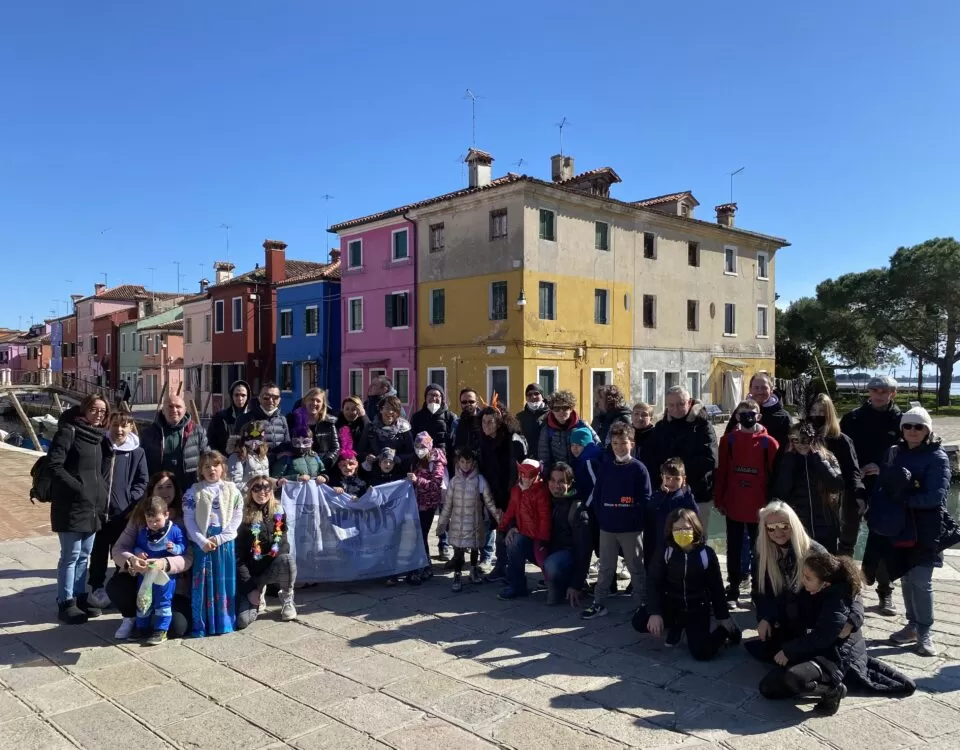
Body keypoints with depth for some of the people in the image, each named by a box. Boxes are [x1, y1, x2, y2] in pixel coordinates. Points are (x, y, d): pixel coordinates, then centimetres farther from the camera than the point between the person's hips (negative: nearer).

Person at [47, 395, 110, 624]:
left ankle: (80, 598, 24)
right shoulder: (69, 431, -10)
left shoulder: (98, 436, 12)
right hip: (71, 506, -7)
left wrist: (101, 496, 8)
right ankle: (66, 603, 10)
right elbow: (53, 465, -17)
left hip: (92, 505, 7)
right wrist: (77, 488, -20)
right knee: (71, 555, 0)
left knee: (84, 555, 14)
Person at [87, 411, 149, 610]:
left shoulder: (137, 452, 0)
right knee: (98, 551, 12)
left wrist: (132, 502, -12)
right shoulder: (99, 446, 0)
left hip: (124, 511, 0)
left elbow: (142, 482, 1)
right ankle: (96, 587, 26)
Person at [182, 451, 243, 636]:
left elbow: (237, 517, -1)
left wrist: (219, 538, -11)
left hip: (224, 541, 1)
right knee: (202, 582, 1)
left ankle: (224, 621, 14)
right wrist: (202, 540, -13)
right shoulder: (194, 492, 2)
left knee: (224, 581, 4)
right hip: (202, 542, 0)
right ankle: (200, 625, 8)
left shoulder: (232, 490, 3)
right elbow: (189, 519, -3)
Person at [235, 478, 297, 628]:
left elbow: (283, 542, 5)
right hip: (251, 573, -1)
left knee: (288, 560, -35)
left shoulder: (278, 511, -2)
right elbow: (239, 558, -9)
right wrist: (250, 588, -14)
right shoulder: (244, 518, -9)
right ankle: (259, 598, 17)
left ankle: (287, 600, -6)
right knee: (242, 621, -19)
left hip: (274, 567, 1)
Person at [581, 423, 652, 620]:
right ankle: (598, 604, 21)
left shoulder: (638, 468, -7)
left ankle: (642, 605, 19)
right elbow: (596, 496, 8)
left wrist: (636, 521, -13)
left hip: (631, 529, -3)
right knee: (605, 568, 13)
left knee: (636, 568, 8)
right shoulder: (605, 467, 5)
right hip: (607, 528, 4)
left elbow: (645, 500, -9)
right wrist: (601, 517, -1)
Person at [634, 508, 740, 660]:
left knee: (702, 653, -17)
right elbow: (653, 582, -12)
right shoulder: (664, 550, -11)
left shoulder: (706, 553, -12)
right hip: (671, 605, 2)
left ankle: (725, 631, 16)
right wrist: (655, 612, -23)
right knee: (639, 621, -19)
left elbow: (716, 587, -1)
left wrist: (723, 617, 6)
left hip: (697, 609, -2)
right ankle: (674, 627, 12)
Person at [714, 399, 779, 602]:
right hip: (733, 505, 1)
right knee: (734, 549, 10)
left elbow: (774, 476, -3)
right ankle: (733, 589, 21)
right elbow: (721, 472, 2)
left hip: (759, 507, -1)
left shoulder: (769, 443, -5)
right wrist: (719, 500, 1)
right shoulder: (728, 440, 0)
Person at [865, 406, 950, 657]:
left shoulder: (938, 458, -8)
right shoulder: (893, 453, 6)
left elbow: (935, 497, -18)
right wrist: (876, 518, -7)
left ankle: (924, 633, 12)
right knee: (906, 578, 13)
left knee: (921, 581, -2)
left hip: (925, 530, -4)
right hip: (899, 528, 5)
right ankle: (913, 625, 27)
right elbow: (881, 487, 5)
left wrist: (904, 498, -15)